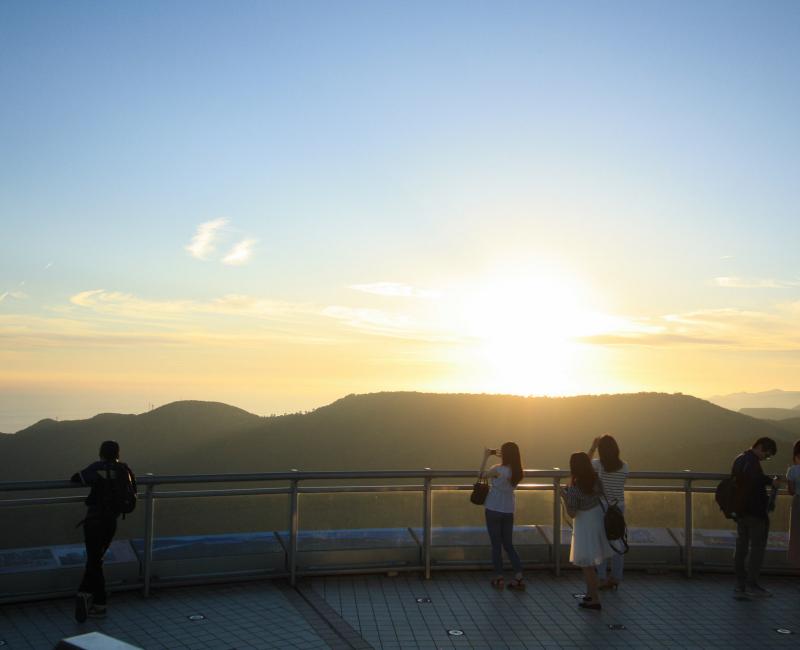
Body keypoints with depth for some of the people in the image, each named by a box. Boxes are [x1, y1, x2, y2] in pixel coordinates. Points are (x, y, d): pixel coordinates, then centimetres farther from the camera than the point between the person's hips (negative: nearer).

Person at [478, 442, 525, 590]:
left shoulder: (498, 469, -18)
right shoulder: (516, 471, -1)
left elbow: (482, 474, -3)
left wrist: (485, 457, 3)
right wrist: (501, 457, 14)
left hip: (494, 510, -5)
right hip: (508, 512, 5)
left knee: (496, 545, 6)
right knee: (508, 544, 13)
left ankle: (499, 578, 13)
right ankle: (519, 578, 5)